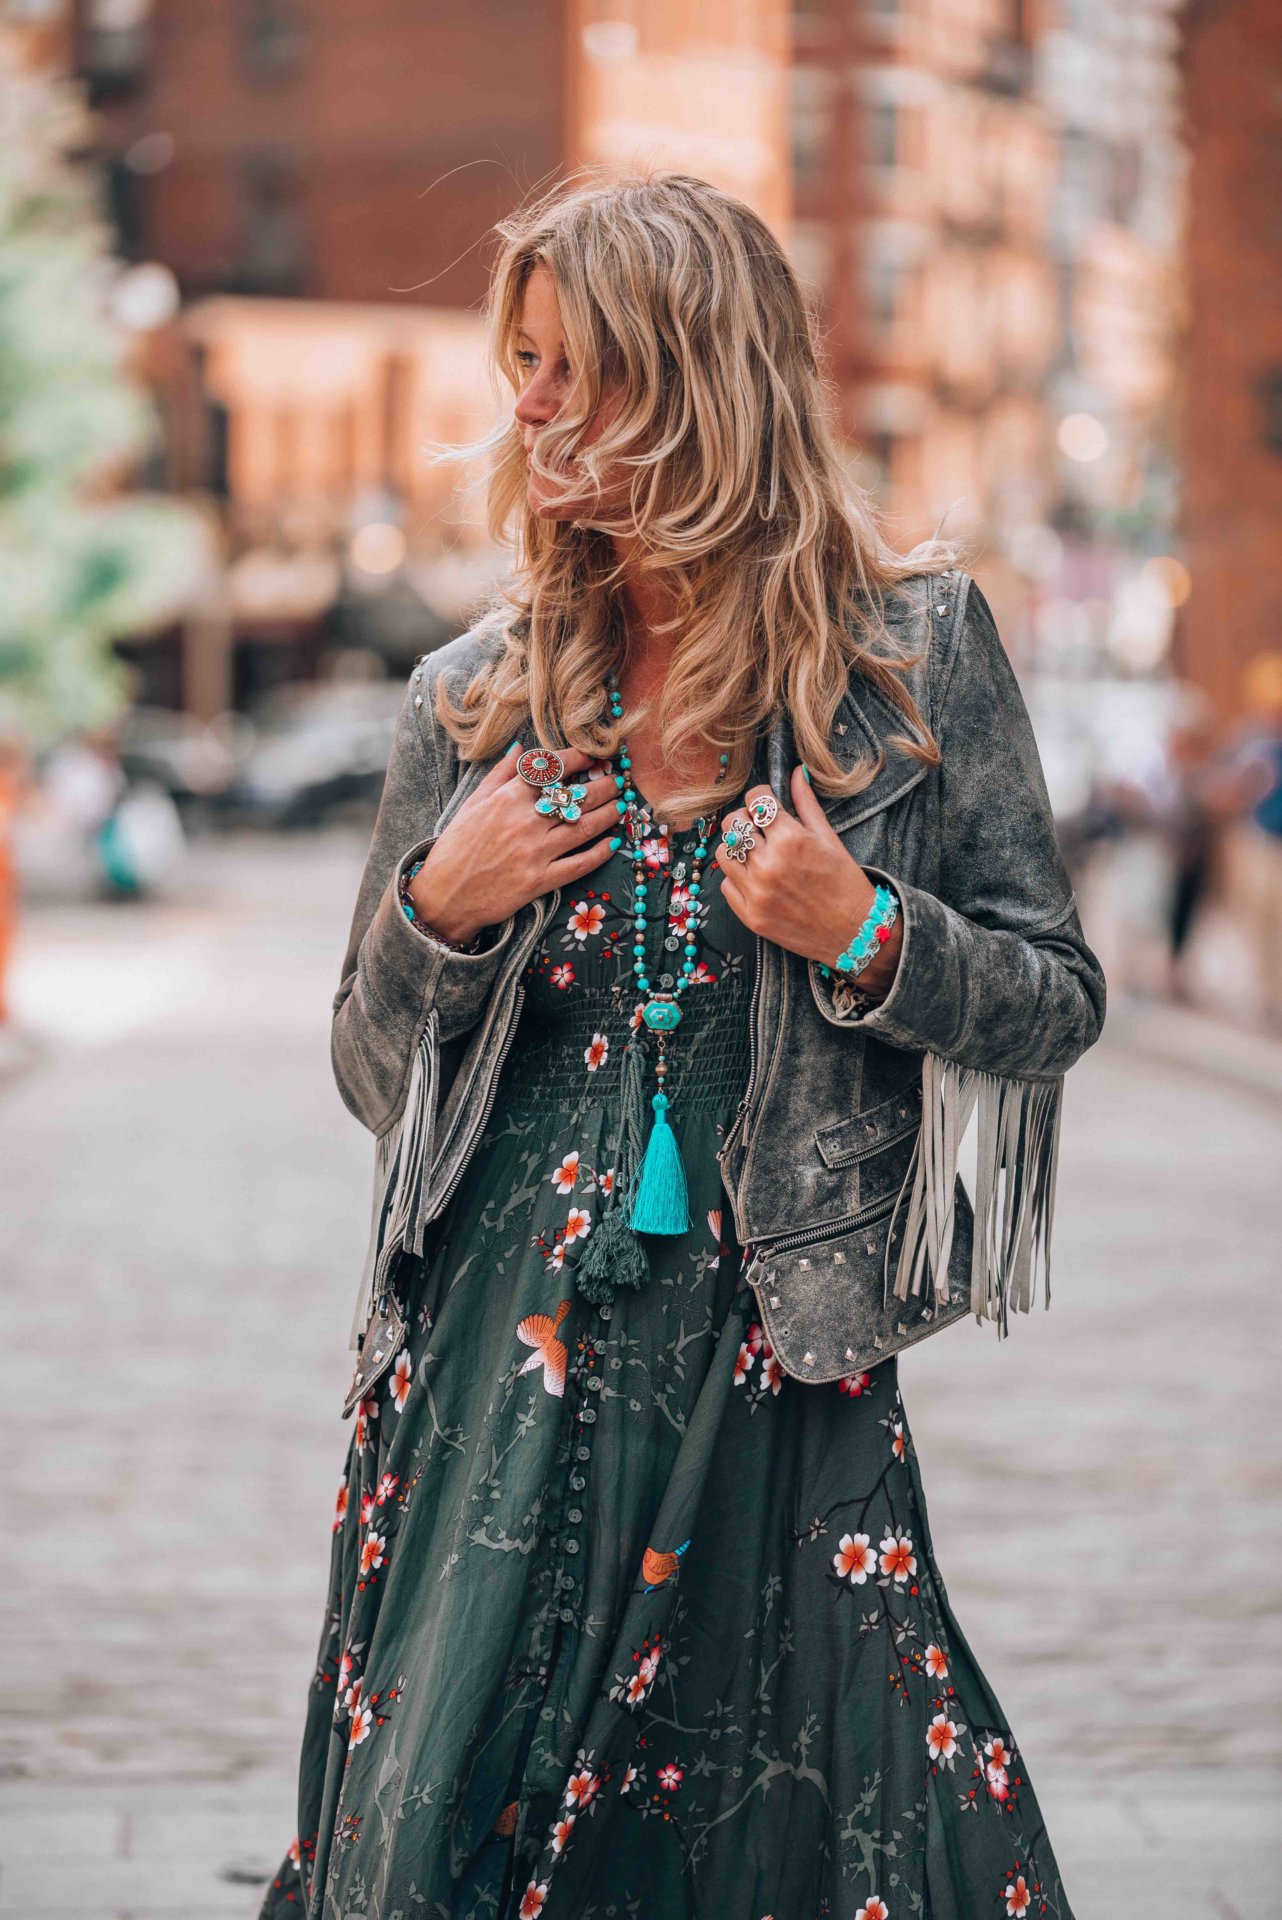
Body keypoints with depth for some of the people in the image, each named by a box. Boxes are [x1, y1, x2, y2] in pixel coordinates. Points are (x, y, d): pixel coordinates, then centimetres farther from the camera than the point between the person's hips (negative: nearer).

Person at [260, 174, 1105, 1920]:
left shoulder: (919, 648, 0)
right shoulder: (478, 698, 6)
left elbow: (1059, 1003, 4)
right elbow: (372, 1081, 12)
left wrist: (862, 935, -13)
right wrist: (436, 911, -7)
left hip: (774, 1377, -2)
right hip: (498, 1363, 2)